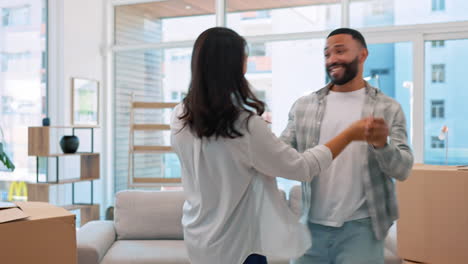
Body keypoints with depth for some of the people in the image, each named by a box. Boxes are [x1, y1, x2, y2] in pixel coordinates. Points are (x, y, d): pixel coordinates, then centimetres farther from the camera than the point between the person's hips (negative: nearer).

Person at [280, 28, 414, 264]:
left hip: (359, 229, -2)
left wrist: (382, 145, -26)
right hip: (310, 226, 2)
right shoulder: (303, 106, 5)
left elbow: (402, 169, -6)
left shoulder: (388, 109, -1)